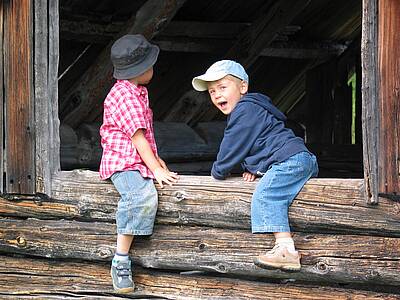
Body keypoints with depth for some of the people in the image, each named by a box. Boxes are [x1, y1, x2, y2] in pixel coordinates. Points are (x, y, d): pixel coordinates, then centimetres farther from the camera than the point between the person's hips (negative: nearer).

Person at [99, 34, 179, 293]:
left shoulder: (137, 92, 21)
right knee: (143, 196, -32)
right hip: (122, 162, -11)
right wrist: (156, 169, -21)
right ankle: (121, 260, -31)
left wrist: (156, 159, 23)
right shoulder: (125, 96, -13)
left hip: (139, 161, 11)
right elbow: (137, 137, -19)